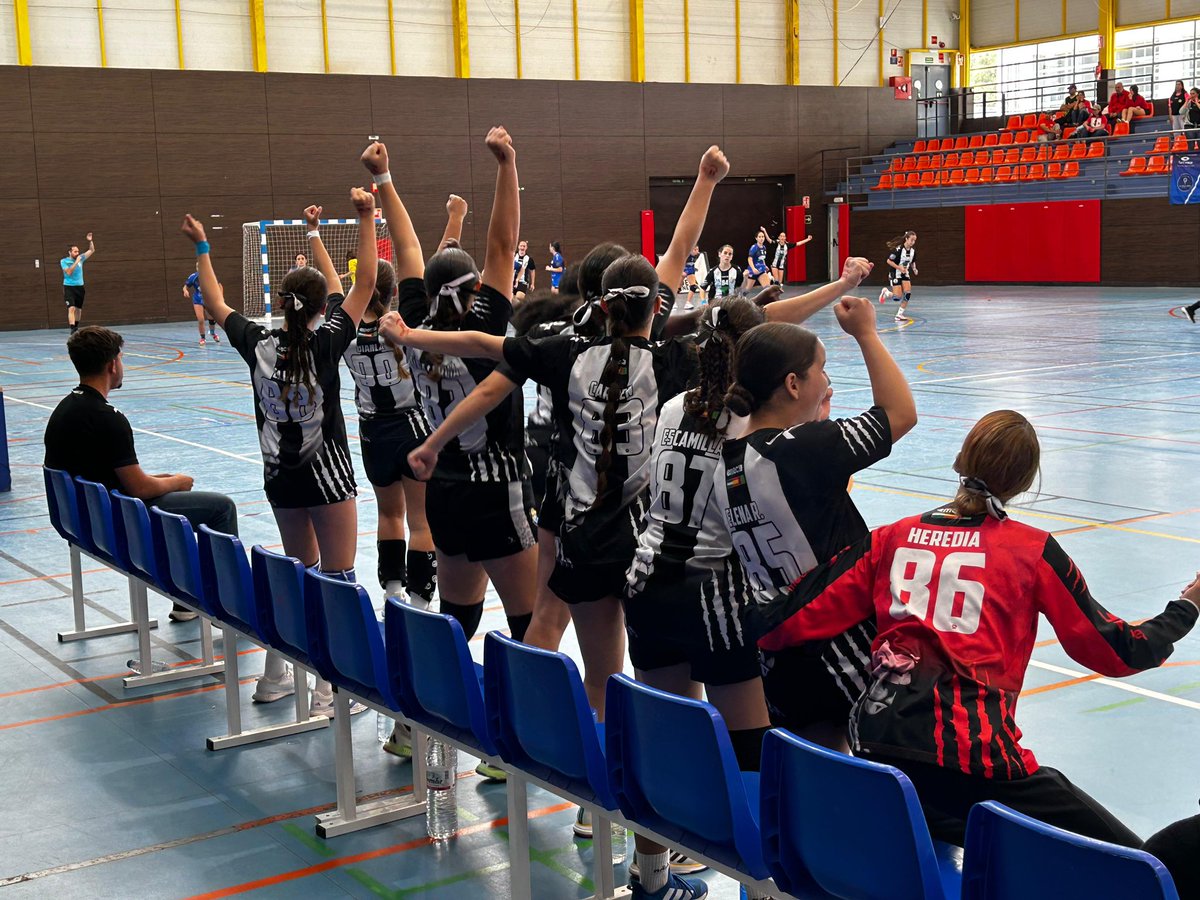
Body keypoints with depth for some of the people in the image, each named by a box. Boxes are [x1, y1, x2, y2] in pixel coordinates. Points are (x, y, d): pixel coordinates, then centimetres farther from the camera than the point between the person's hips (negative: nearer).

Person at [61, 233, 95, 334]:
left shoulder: (80, 258, 6)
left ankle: (76, 328, 25)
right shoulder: (64, 261, -6)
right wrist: (76, 262, -21)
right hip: (69, 287, -5)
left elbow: (92, 250, 10)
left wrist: (90, 241, -5)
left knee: (78, 309, 11)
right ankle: (72, 329, -22)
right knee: (71, 308, -17)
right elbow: (69, 272, -20)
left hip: (80, 287, 5)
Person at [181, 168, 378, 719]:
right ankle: (330, 690, -2)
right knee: (337, 580, 0)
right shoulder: (325, 343, -14)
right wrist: (366, 220, -14)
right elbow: (363, 285, -14)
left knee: (298, 570, 20)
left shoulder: (257, 344, -3)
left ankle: (276, 675, 25)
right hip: (325, 471, -5)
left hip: (279, 475, 5)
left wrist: (201, 249, 22)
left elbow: (216, 306, 12)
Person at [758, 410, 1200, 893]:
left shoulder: (890, 539, 12)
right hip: (972, 756, -4)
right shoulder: (1033, 550, 5)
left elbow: (788, 622, 10)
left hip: (878, 744, 4)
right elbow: (1120, 652, 12)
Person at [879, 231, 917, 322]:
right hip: (895, 274, -6)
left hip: (905, 274, 6)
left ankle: (899, 314, -1)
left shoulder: (913, 251, -2)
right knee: (898, 297, -11)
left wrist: (914, 269, -4)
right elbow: (889, 261, -17)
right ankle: (886, 292, 23)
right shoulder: (898, 249, -22)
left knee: (908, 293, -12)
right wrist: (899, 268, -25)